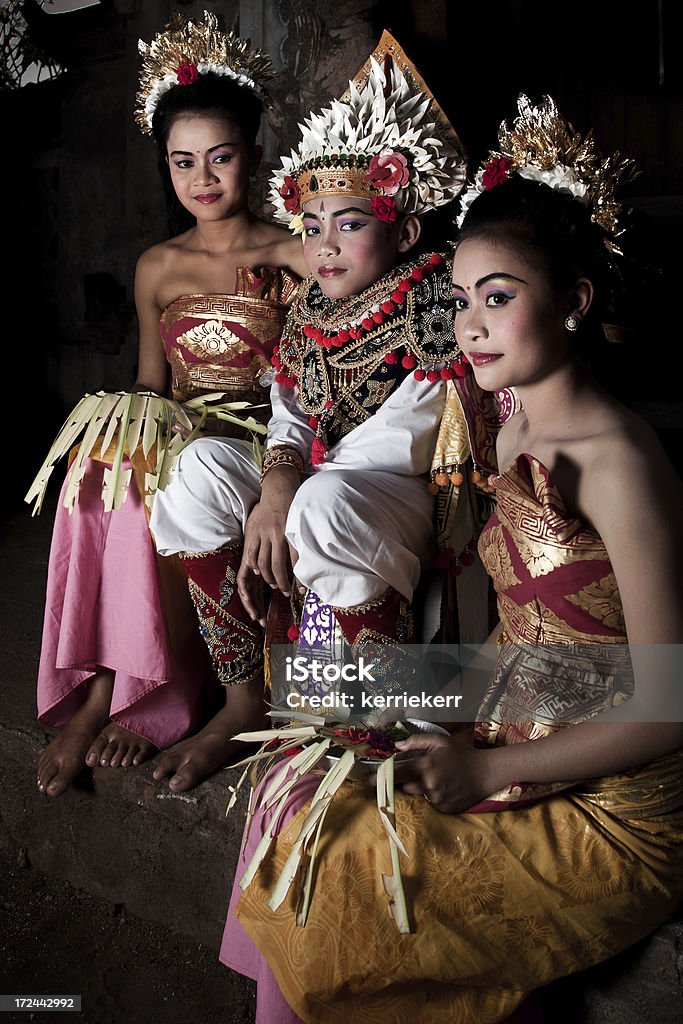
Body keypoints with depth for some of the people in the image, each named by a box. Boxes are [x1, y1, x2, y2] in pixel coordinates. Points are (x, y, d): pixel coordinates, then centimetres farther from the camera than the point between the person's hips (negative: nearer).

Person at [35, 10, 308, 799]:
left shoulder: (293, 254, 0)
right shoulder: (158, 268, 14)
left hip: (260, 446, -4)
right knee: (102, 481, -29)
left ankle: (115, 693, -19)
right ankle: (107, 691, -22)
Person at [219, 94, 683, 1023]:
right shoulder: (515, 433, 4)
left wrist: (488, 768, -17)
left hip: (609, 815, -7)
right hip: (511, 756, 8)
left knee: (338, 886, -8)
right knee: (306, 800, 2)